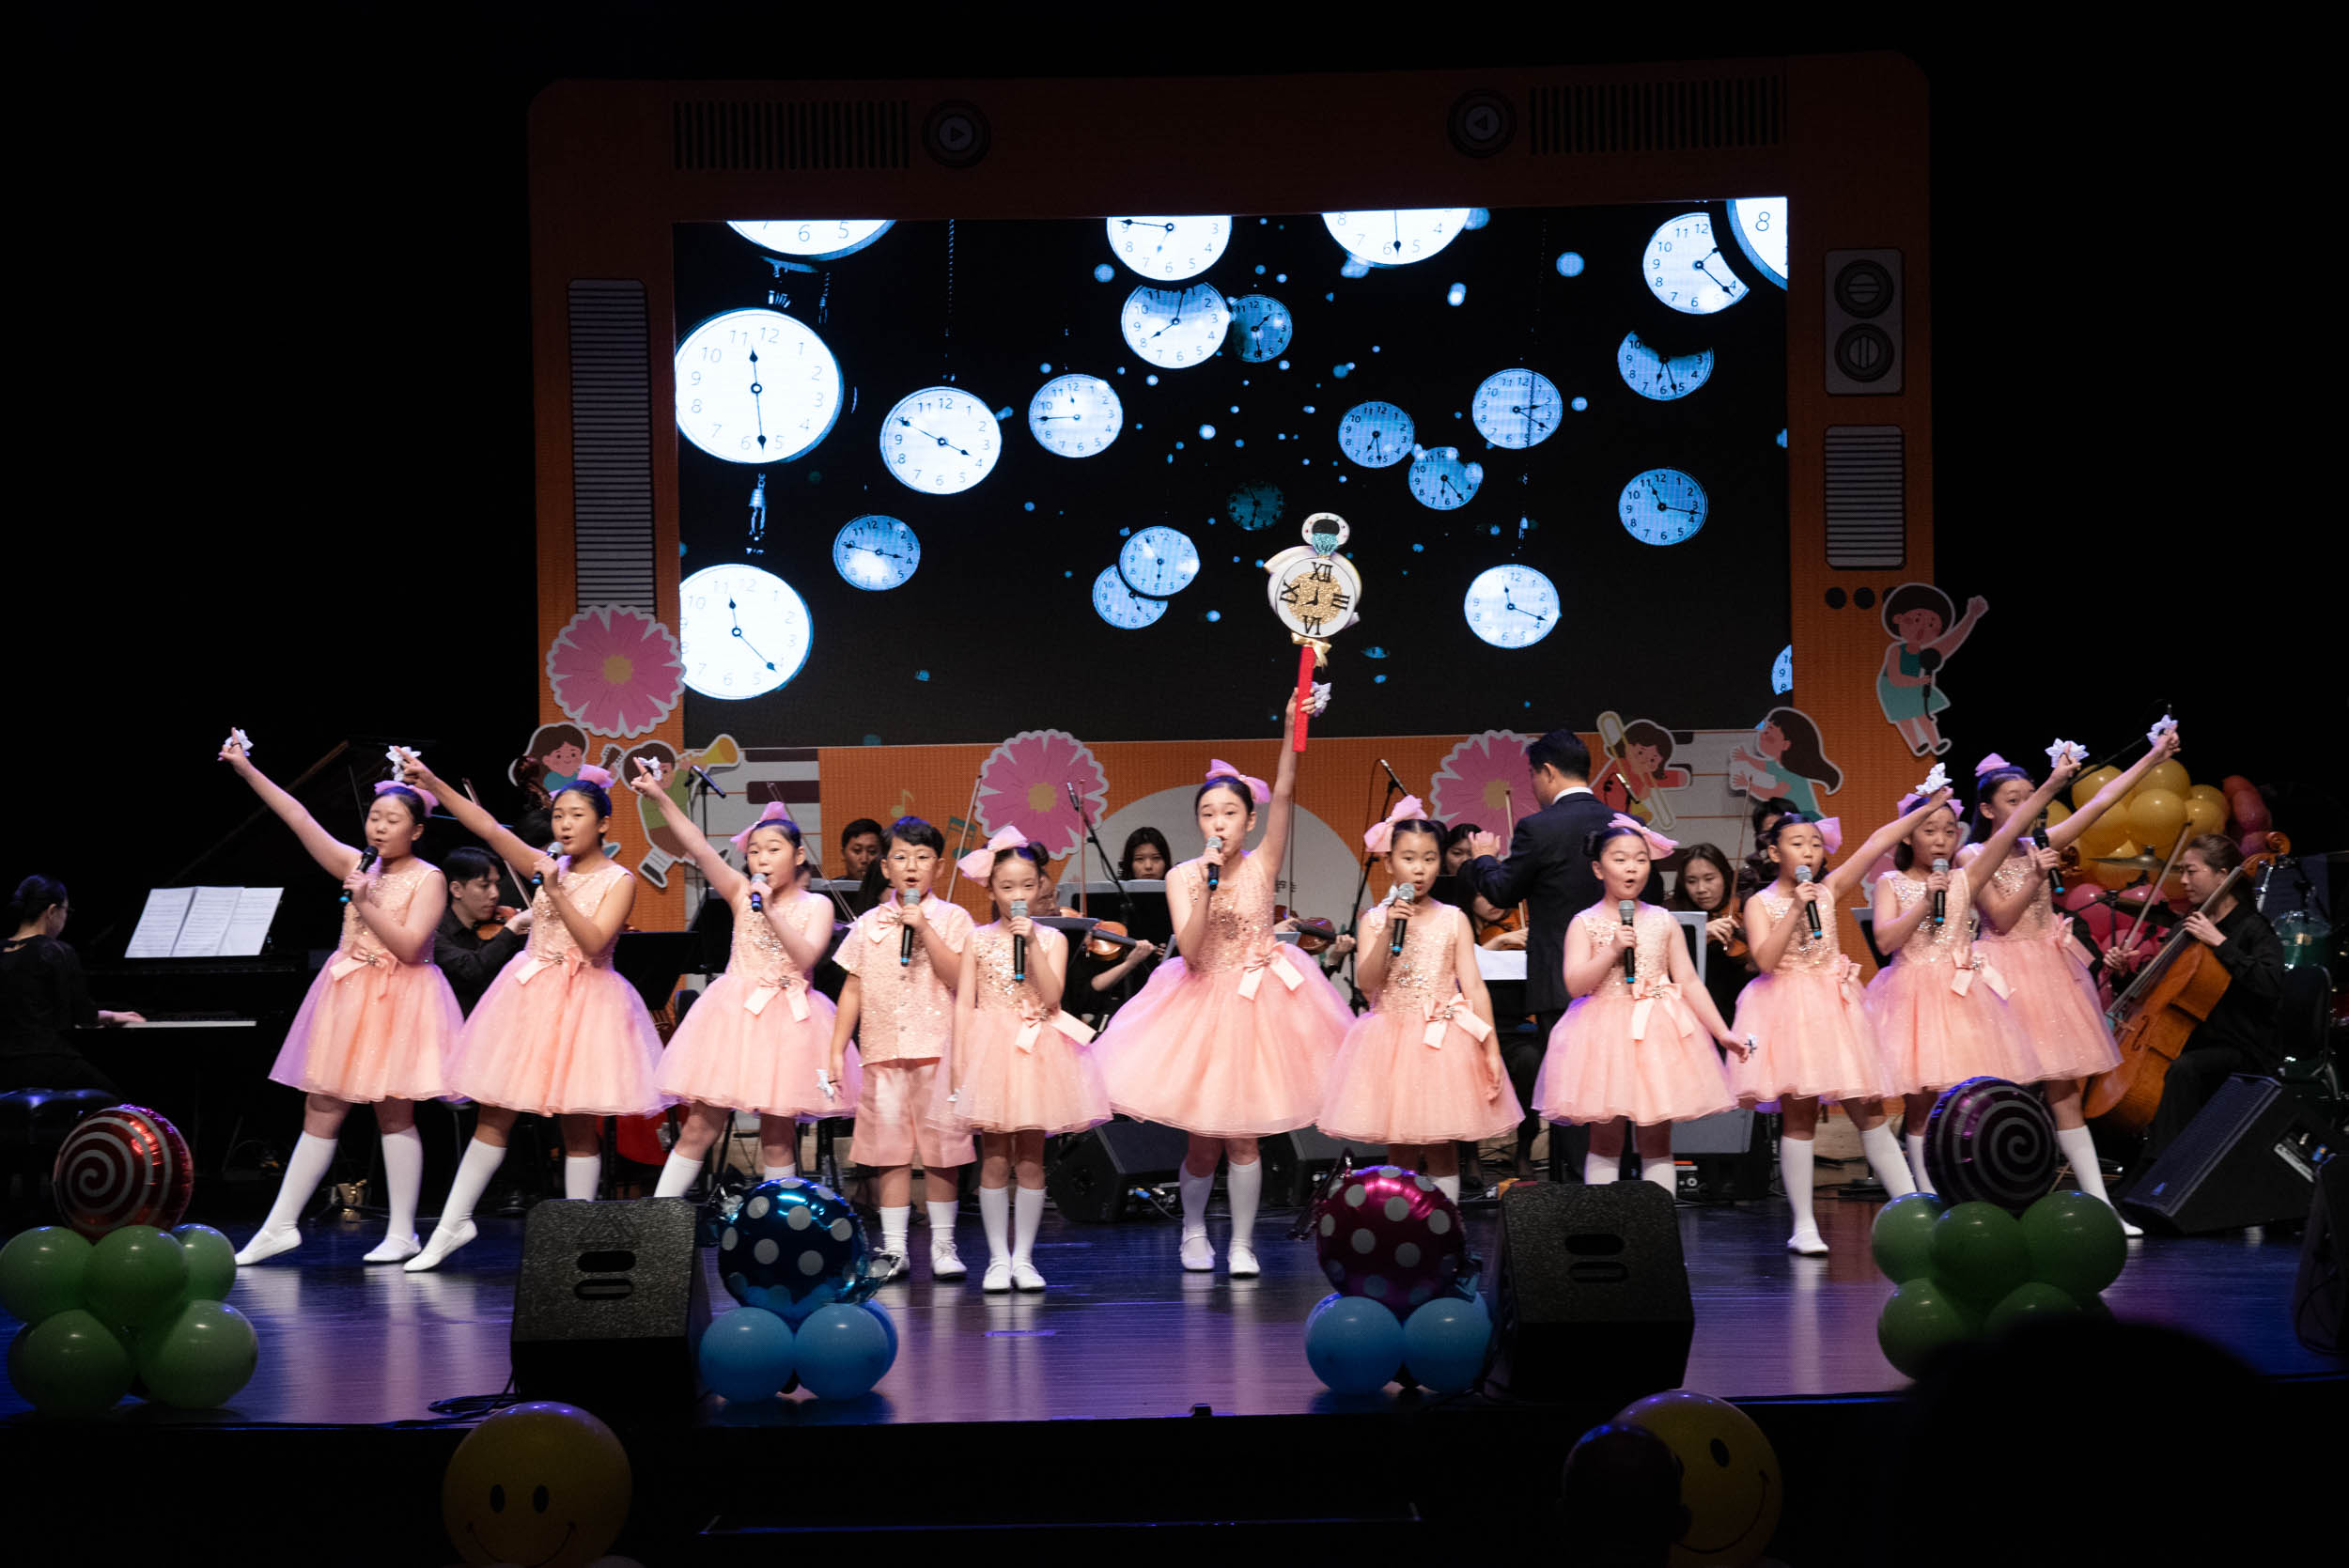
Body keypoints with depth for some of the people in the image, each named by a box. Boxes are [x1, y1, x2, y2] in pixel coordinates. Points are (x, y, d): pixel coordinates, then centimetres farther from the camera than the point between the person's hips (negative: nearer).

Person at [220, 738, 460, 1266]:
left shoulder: (428, 879, -6)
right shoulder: (358, 866, 8)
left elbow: (409, 946, -17)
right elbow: (299, 818, 4)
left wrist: (365, 904, -19)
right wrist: (247, 771, -1)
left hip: (398, 999, -5)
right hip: (347, 996, 5)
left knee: (394, 1113, -2)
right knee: (320, 1111, 6)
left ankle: (402, 1233, 6)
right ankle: (280, 1227, 7)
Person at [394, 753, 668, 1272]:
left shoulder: (618, 880, -4)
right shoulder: (545, 865, 6)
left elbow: (594, 942, -17)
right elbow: (488, 828, -4)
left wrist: (556, 891, -23)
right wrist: (433, 784, -14)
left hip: (584, 999, -3)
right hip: (529, 994, 4)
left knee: (577, 1123, 1)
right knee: (494, 1113, 3)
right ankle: (453, 1223, 9)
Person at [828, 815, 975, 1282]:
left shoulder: (952, 918, 2)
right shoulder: (869, 924, 9)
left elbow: (960, 979, -10)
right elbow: (853, 990, 11)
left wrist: (924, 930, -15)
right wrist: (836, 1051, 7)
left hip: (938, 1050, -2)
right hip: (883, 1051, 2)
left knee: (940, 1150, 1)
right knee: (891, 1151, 3)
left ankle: (942, 1245, 11)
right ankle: (893, 1248, 9)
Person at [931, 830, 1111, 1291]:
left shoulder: (1052, 939, 3)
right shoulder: (977, 941, 3)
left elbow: (1051, 996, -10)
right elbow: (964, 1002, 1)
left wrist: (1032, 944, -15)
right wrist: (958, 1062, -6)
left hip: (1037, 1049, 0)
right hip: (989, 1049, 0)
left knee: (1030, 1160, 3)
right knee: (994, 1161, 0)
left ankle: (1023, 1257, 10)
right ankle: (998, 1258, 6)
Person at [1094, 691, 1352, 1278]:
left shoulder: (1263, 865, -4)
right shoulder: (1182, 877, -3)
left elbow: (1284, 793, -18)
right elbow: (1190, 951, -14)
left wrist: (1292, 726, -29)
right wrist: (1208, 883, -21)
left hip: (1259, 1004, -1)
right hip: (1201, 1006, 1)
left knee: (1240, 1135, -1)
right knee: (1204, 1140, 6)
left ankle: (1242, 1243, 13)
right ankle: (1193, 1229, 30)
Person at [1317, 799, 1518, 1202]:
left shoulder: (1454, 920, 1)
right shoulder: (1375, 920, 3)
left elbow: (1473, 986, -2)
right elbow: (1366, 983, -9)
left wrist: (1491, 1050, -8)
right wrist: (1389, 931, -18)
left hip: (1444, 1042, -1)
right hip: (1391, 1042, 1)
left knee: (1441, 1150, 2)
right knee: (1400, 1152, 5)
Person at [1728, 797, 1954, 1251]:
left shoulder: (1829, 891, 7)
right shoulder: (1760, 904, 0)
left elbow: (1876, 844, 2)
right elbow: (1765, 960, -15)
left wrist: (1926, 808, -3)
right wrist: (1795, 910, -17)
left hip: (1834, 1007, 3)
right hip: (1788, 1010, -3)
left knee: (1868, 1110, 3)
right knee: (1799, 1115, -1)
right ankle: (1804, 1226, 4)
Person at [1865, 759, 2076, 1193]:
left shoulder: (1964, 880, 7)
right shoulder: (1891, 884, 4)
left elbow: (2008, 832, -3)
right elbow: (1885, 940, -9)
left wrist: (2051, 786, -12)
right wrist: (1925, 902, -14)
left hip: (1963, 994, 1)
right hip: (1913, 992, -1)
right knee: (1920, 1104, -1)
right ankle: (1928, 1198, 2)